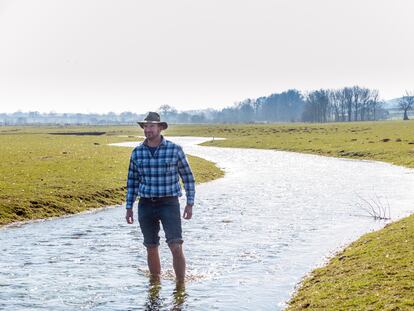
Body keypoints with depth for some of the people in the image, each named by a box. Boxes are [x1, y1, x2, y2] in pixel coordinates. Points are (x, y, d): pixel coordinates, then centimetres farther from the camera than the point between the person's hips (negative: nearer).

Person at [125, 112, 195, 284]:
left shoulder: (175, 149, -6)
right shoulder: (137, 152, 2)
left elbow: (187, 176, 2)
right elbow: (132, 180, 11)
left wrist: (190, 204, -2)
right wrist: (129, 207, 8)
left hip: (169, 204, -3)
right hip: (146, 205, 3)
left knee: (176, 247, -13)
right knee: (151, 249, 9)